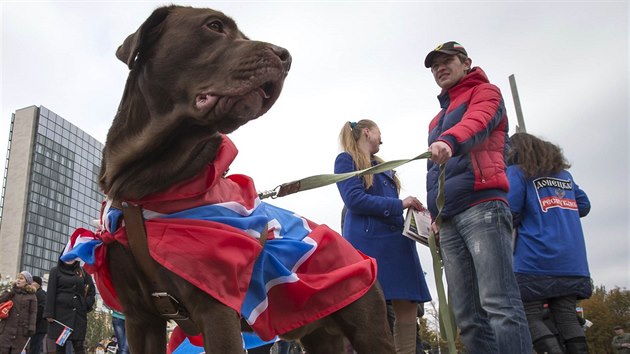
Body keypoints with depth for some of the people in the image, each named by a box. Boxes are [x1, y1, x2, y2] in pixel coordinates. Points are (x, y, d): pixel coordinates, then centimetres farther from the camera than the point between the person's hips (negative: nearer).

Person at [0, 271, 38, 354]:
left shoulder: (31, 296, 4)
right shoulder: (11, 292, 14)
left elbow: (33, 313, -1)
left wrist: (31, 328, -11)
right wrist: (11, 291, -4)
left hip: (22, 331, -2)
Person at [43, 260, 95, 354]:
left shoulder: (82, 271, 12)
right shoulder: (56, 271, 6)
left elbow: (91, 289, 16)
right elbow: (51, 293, -1)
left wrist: (87, 305, 2)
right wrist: (49, 313, -8)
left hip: (78, 314, 1)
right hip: (60, 313, -1)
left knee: (78, 345, -5)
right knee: (60, 345, 0)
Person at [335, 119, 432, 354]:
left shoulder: (382, 166, 27)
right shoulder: (346, 160, 3)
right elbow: (355, 200, -12)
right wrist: (399, 205, -11)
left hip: (396, 241, 8)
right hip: (368, 242, -8)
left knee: (408, 307, 1)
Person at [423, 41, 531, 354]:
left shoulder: (485, 93, 12)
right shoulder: (437, 121, 33)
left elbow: (477, 122, -12)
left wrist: (450, 140, -34)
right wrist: (435, 215, 15)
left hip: (481, 207, -7)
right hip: (448, 222, 7)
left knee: (499, 305, -17)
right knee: (466, 317, 0)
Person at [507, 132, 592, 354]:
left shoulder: (517, 172, 1)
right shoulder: (564, 173, 20)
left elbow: (510, 213, -10)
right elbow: (583, 205, 24)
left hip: (536, 260, -6)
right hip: (573, 261, 6)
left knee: (531, 317, -3)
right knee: (567, 316, 5)